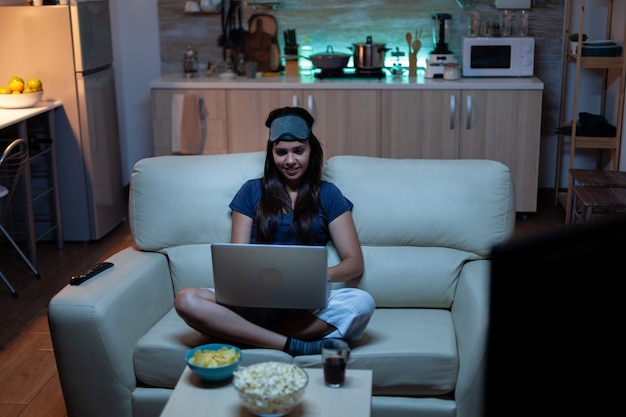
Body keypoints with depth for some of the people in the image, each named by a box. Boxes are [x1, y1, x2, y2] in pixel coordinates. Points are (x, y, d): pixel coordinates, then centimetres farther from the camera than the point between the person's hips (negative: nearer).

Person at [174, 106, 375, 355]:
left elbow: (355, 262, 5)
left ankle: (250, 335, -25)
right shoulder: (251, 191, 13)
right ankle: (293, 344, -28)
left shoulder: (328, 194, 11)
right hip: (255, 300, 0)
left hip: (307, 302, 0)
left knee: (363, 302, -32)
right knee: (186, 301, -28)